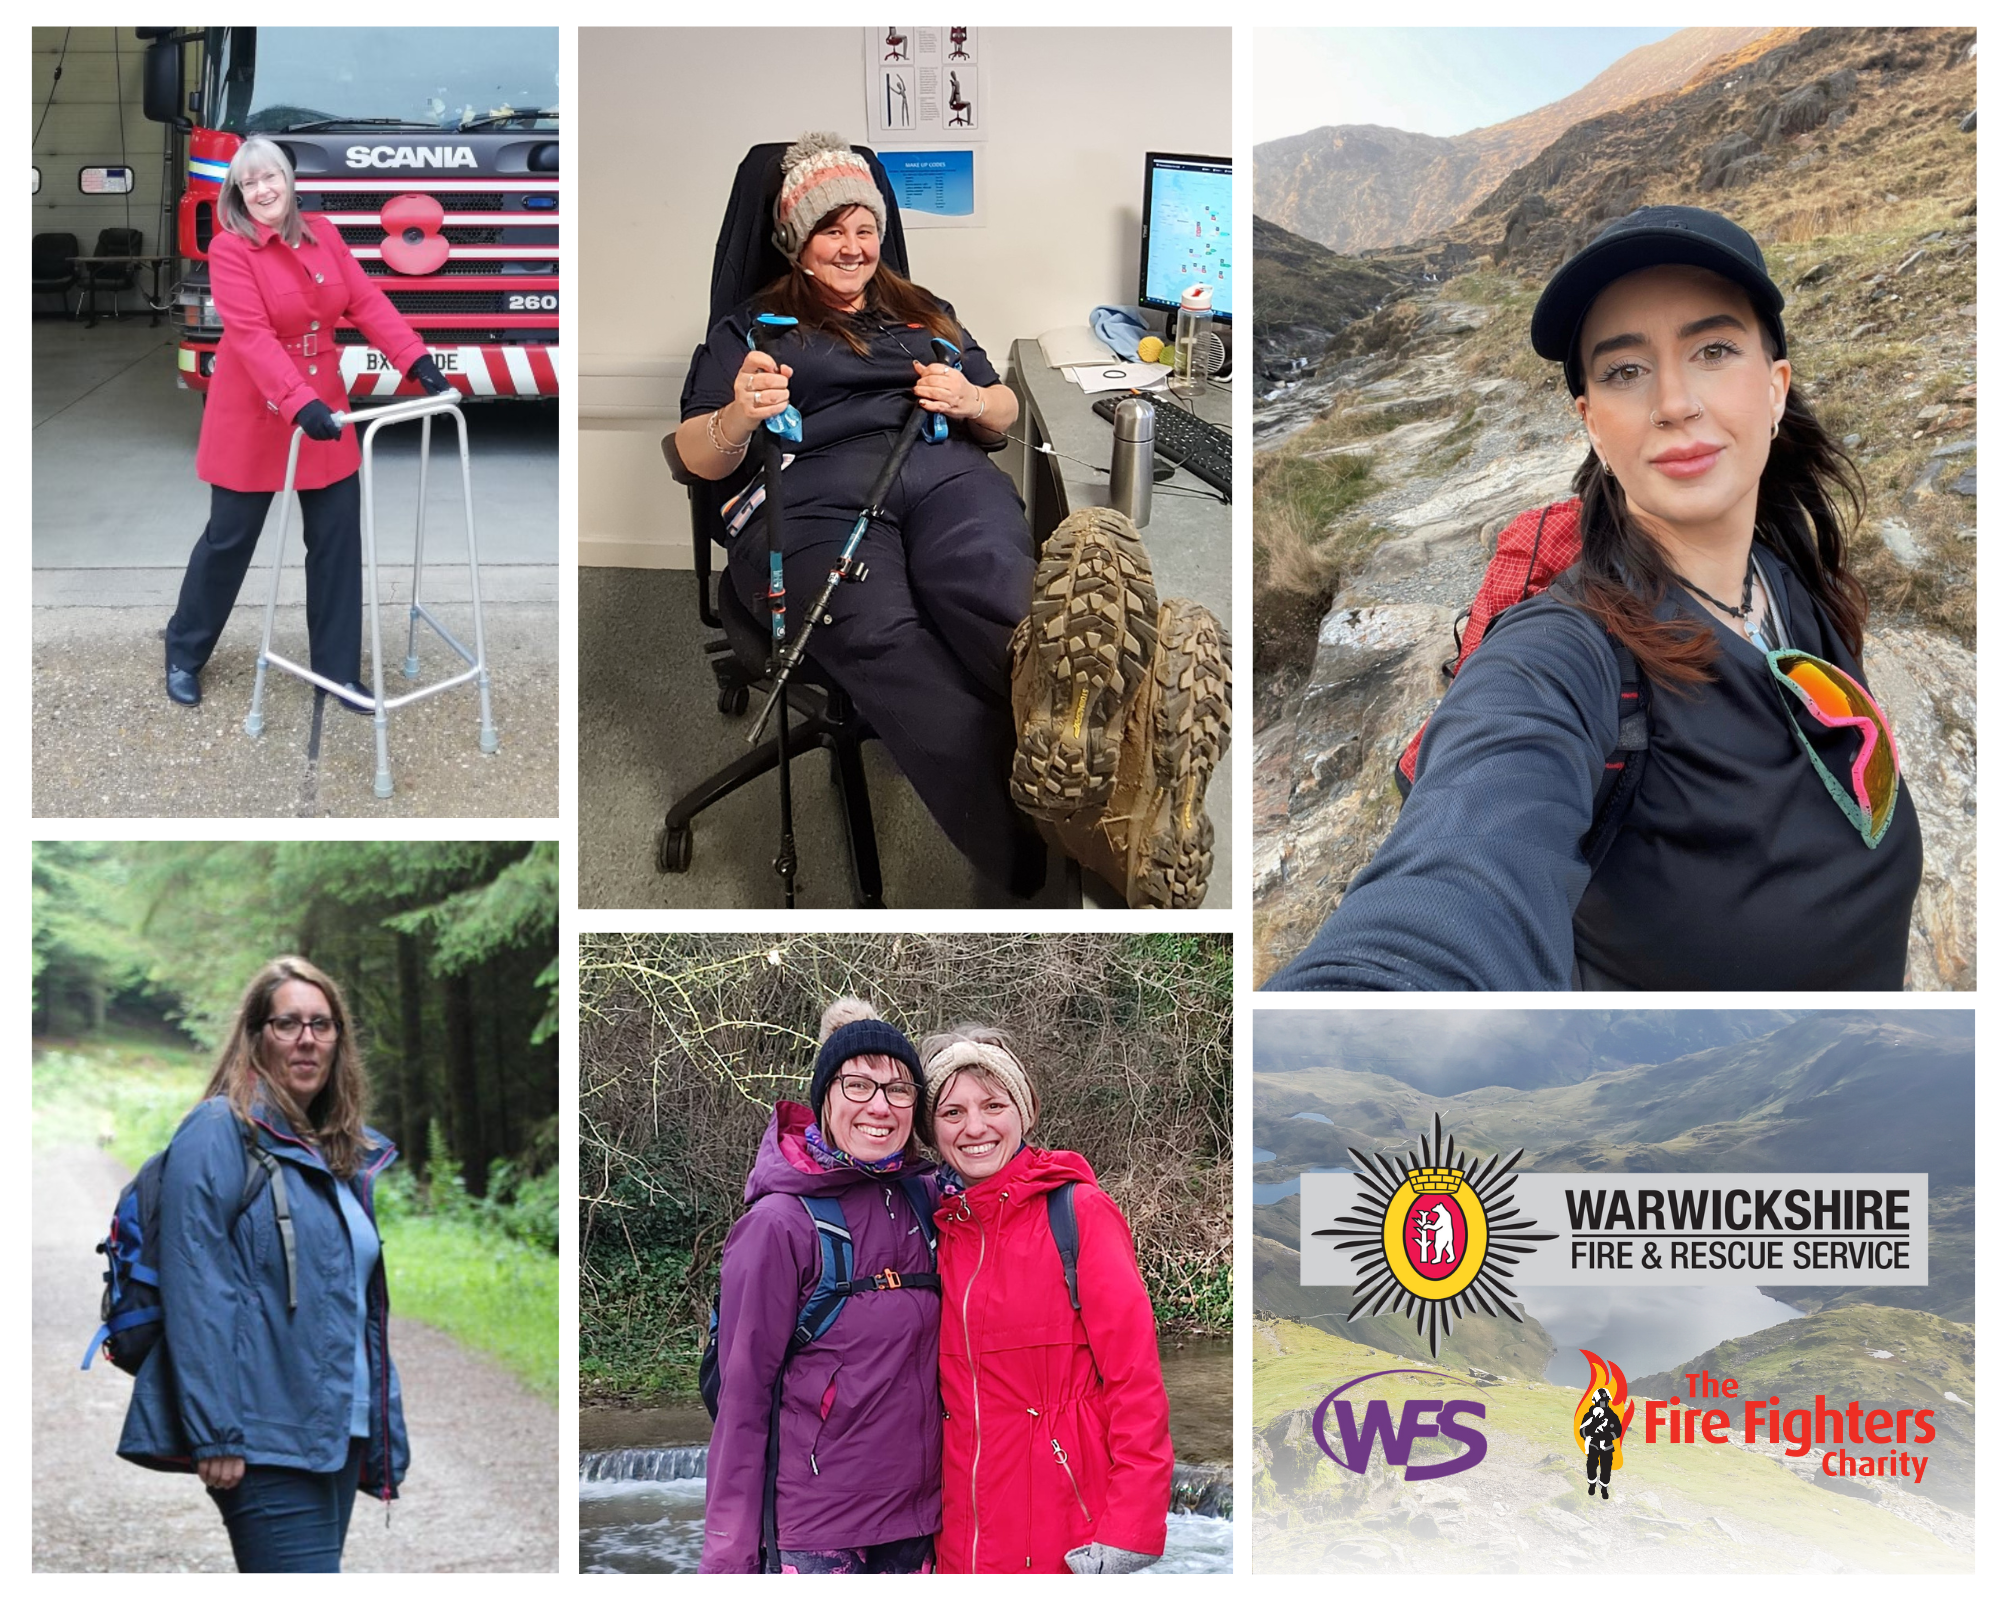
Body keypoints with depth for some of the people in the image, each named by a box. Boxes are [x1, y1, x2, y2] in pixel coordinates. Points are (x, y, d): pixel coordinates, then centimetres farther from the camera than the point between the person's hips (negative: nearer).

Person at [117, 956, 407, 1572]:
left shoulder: (349, 1155, 18)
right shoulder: (220, 1132, -6)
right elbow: (196, 1292, -14)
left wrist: (385, 1444, 16)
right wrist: (214, 1434, -20)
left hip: (338, 1434, 8)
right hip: (265, 1440, -8)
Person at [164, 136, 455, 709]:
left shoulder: (323, 235, 3)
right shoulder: (230, 249, -15)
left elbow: (367, 302, -3)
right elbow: (251, 336, -25)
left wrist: (418, 362, -16)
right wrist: (299, 404, -36)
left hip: (324, 408, 5)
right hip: (253, 415, -5)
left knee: (338, 539, 4)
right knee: (230, 538, 6)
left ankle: (339, 672, 14)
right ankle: (183, 654, 26)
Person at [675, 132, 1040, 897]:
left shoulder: (925, 311, 35)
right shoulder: (750, 327, 26)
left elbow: (1004, 413, 32)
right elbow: (698, 457, 14)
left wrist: (971, 400, 7)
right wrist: (739, 418, -10)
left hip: (946, 471, 3)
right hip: (812, 491, -3)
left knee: (998, 597, -38)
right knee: (880, 636, -41)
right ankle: (1027, 866, -60)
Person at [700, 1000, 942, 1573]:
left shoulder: (923, 1201, 5)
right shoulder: (780, 1224, -9)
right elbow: (743, 1392, -8)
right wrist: (731, 1547, -10)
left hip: (916, 1516, 5)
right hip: (813, 1528, -5)